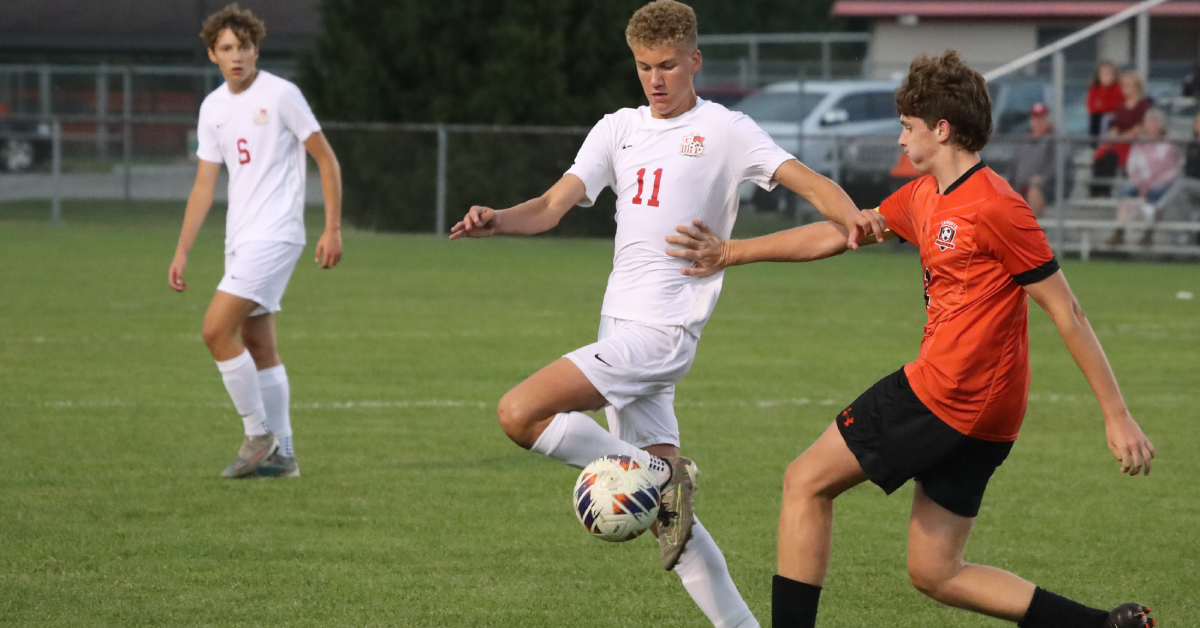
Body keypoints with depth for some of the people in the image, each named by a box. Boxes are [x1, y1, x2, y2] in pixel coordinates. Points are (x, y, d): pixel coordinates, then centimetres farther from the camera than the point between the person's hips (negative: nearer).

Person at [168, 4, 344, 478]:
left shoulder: (280, 95, -8)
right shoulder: (213, 108, 11)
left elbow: (327, 160, -5)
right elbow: (204, 186, 15)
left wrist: (333, 229, -10)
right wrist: (182, 252, 10)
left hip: (275, 235, -7)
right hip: (240, 239, 7)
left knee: (217, 329, -16)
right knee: (258, 348, 9)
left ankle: (258, 435, -6)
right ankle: (281, 454, 15)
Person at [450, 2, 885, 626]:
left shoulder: (724, 130, -1)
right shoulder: (618, 130, 16)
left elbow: (809, 182, -9)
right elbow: (552, 206, 9)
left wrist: (854, 216, -31)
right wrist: (495, 221, -12)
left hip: (661, 331, -7)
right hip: (623, 330, 7)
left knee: (519, 414, -21)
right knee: (668, 513, 5)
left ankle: (655, 477, -9)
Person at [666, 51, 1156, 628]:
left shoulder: (994, 207, -14)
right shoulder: (923, 197, 14)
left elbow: (1065, 313, -13)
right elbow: (837, 234, 23)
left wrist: (1117, 415, -12)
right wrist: (730, 253, 22)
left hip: (942, 392, -10)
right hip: (982, 414, 10)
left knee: (805, 483, 0)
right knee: (934, 574, 11)